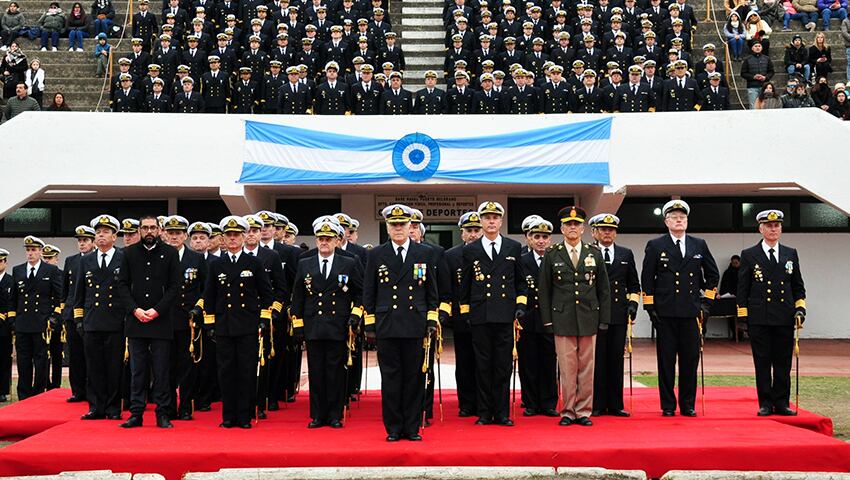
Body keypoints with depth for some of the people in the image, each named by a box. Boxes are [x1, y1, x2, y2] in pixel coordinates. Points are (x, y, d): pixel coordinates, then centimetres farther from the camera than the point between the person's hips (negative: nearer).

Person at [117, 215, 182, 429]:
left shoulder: (170, 253, 3)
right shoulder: (130, 253, 8)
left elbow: (175, 286, -1)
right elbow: (122, 284, 5)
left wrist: (157, 310, -10)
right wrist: (135, 309, -8)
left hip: (161, 321, -1)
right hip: (135, 321, 2)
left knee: (161, 370, 1)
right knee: (137, 370, 5)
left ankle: (163, 414, 7)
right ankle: (136, 413, 9)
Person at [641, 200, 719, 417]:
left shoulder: (699, 245, 10)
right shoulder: (655, 246, 3)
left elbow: (713, 274, 17)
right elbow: (647, 279, 3)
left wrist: (707, 301, 10)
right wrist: (650, 307, -3)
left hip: (691, 312, 2)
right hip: (665, 313, -2)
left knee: (690, 359, 4)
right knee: (666, 360, 2)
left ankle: (688, 405, 14)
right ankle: (668, 406, 9)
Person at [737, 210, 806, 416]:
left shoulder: (791, 254, 12)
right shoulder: (749, 255, 4)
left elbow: (798, 286, 16)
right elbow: (743, 289, 3)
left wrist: (800, 308, 3)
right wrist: (742, 317, -2)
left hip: (785, 319, 2)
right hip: (759, 319, -2)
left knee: (783, 363, 5)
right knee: (762, 363, 1)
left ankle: (781, 403, 12)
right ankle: (765, 403, 7)